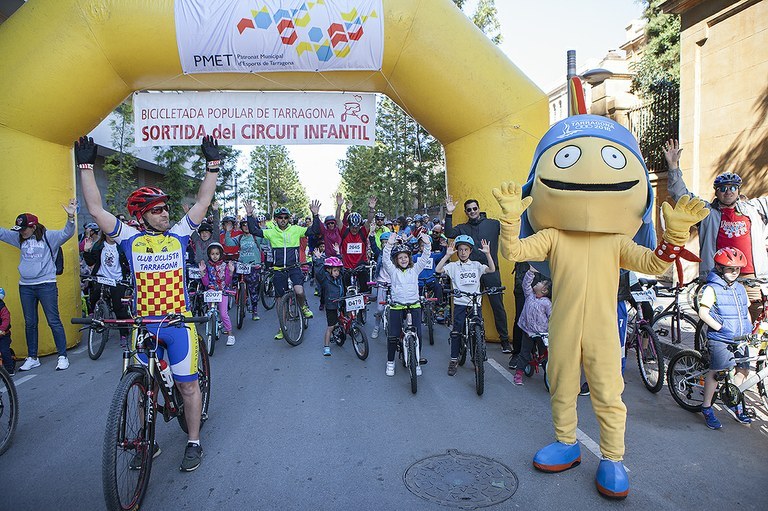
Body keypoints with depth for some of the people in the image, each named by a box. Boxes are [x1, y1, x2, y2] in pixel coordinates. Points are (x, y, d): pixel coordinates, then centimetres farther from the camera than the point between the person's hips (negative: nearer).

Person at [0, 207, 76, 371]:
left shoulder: (49, 236, -6)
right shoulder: (19, 238, 10)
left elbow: (67, 233, -19)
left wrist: (70, 217, -36)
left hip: (46, 285, -6)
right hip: (25, 287, 6)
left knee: (54, 321, -3)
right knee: (29, 323, 13)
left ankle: (62, 356, 4)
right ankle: (32, 358, 23)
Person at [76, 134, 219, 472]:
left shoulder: (179, 234, 3)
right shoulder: (130, 238, 4)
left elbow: (204, 201, 0)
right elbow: (96, 209, 0)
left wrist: (213, 164, -4)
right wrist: (86, 167, -1)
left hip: (178, 321, -1)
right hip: (142, 323, 2)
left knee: (187, 383, 4)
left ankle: (193, 443, 18)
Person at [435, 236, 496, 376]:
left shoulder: (476, 265, 8)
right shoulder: (453, 266, 2)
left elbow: (492, 269, -6)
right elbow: (438, 270, -13)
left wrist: (487, 254, -17)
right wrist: (447, 255, -19)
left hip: (475, 303, 2)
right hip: (460, 303, -2)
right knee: (456, 332, -2)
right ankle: (454, 360, 10)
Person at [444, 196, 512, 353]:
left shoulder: (493, 224, 7)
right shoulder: (463, 228, 10)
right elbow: (449, 234, -6)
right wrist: (449, 214, -15)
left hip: (491, 271, -2)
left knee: (498, 306, 1)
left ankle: (505, 340, 10)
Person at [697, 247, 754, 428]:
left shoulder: (740, 288, 14)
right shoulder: (712, 289, -8)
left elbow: (746, 312, 22)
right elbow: (703, 313, -15)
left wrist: (750, 330, 12)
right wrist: (720, 327, -19)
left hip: (740, 339, 7)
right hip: (720, 340, -7)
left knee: (743, 370, 12)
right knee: (717, 371, -6)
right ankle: (706, 408, 6)